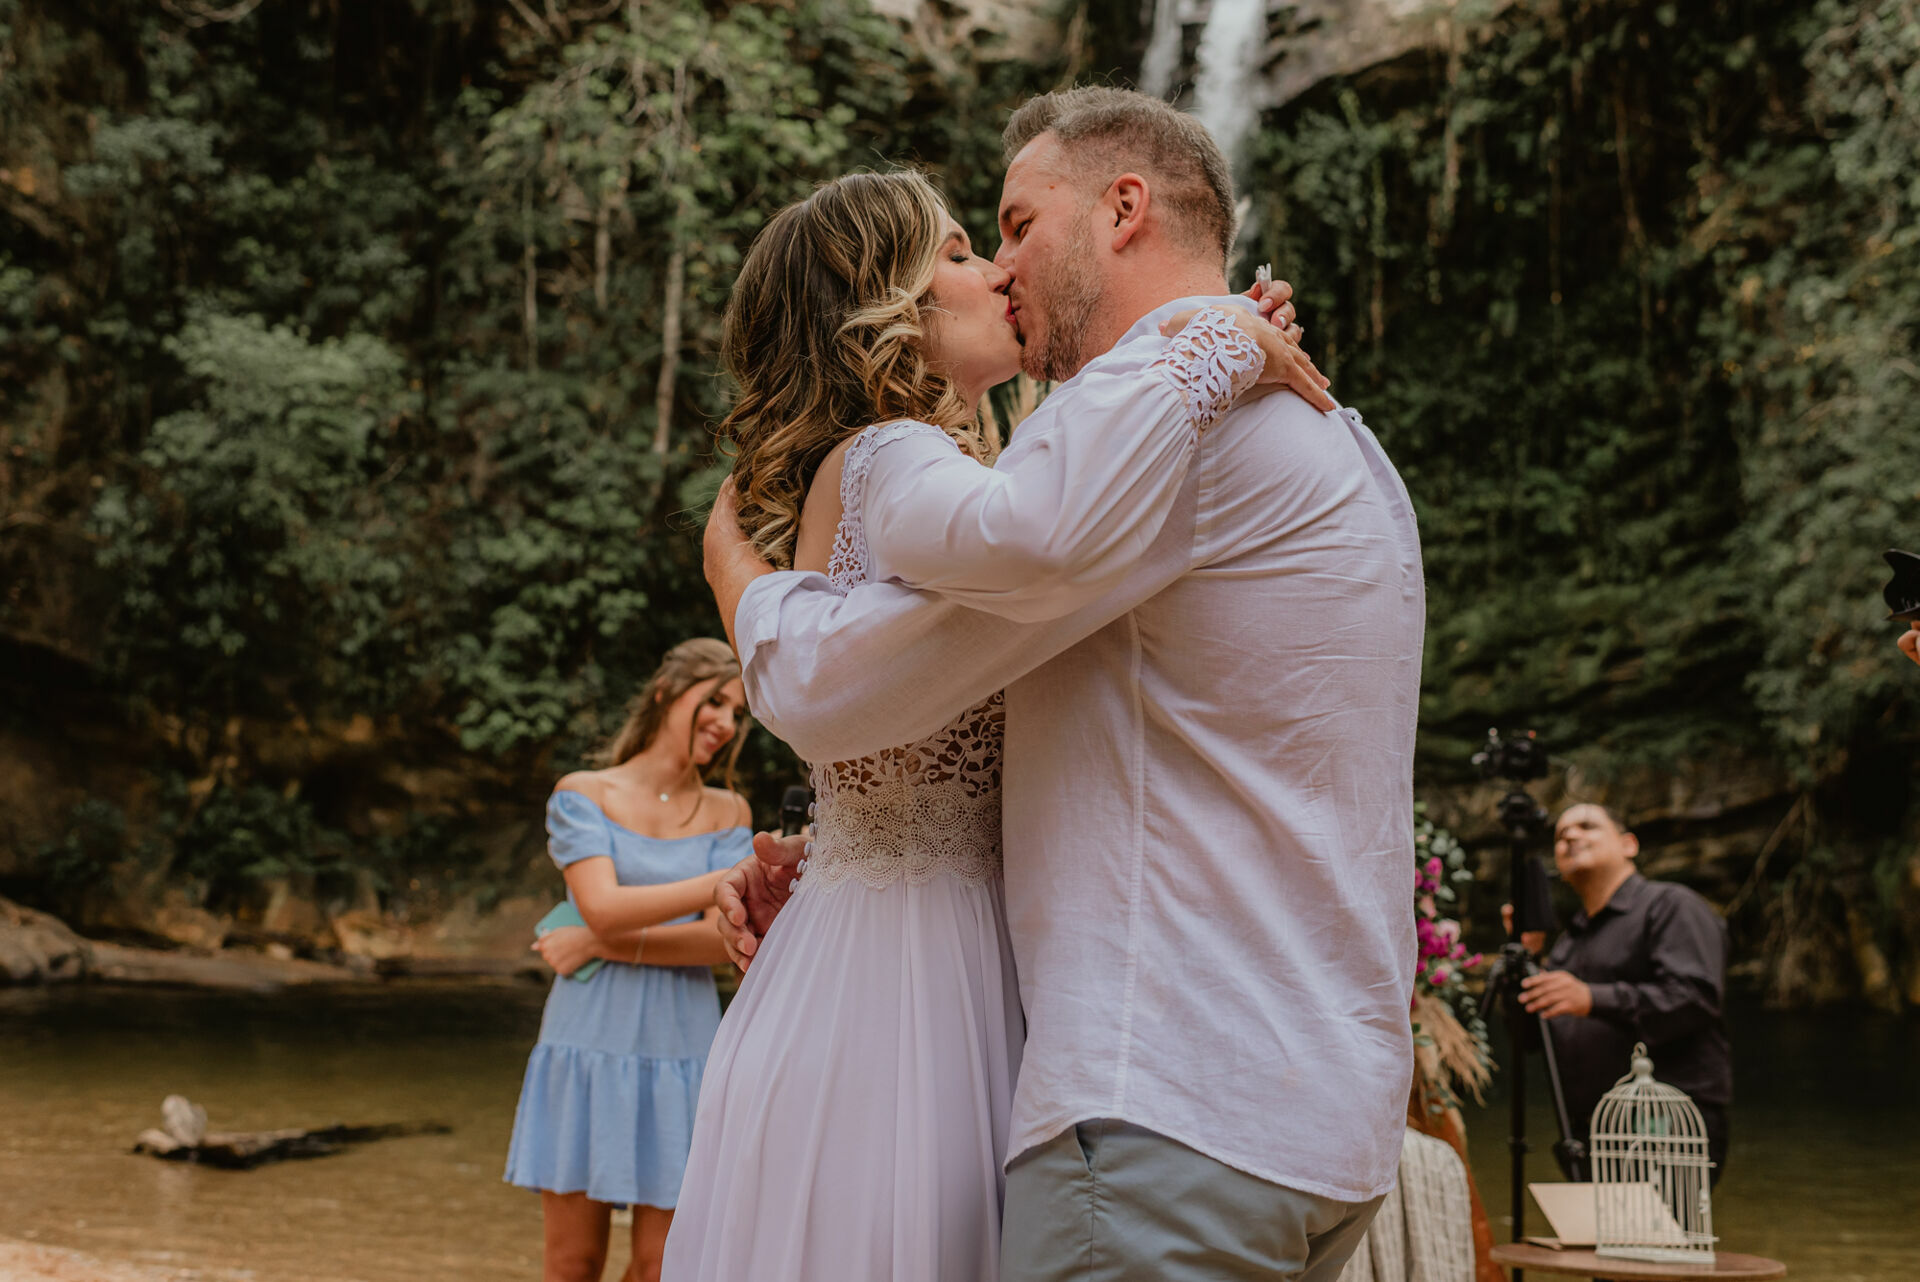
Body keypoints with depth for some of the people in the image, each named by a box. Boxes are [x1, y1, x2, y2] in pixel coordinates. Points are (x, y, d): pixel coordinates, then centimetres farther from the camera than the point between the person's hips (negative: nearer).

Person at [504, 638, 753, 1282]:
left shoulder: (727, 814, 7)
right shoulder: (582, 795, 2)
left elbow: (725, 942, -4)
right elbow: (604, 907, -14)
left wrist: (602, 944, -12)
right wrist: (725, 882, -24)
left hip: (680, 1053, 2)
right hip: (589, 1042, -1)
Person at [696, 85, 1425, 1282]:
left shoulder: (1159, 395, -10)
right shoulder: (1332, 437, 21)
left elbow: (833, 691, -12)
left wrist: (737, 572, 9)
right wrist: (836, 875, 17)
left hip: (1177, 1116, -10)